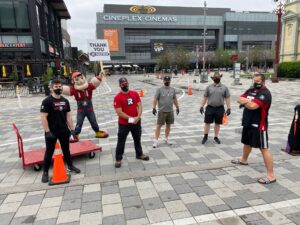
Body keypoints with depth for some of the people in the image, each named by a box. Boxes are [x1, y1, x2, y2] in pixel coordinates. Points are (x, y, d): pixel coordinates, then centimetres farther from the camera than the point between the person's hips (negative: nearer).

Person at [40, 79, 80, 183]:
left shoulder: (65, 101, 6)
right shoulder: (47, 101, -12)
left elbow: (68, 116, 9)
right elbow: (43, 117, -15)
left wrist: (72, 129, 5)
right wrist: (47, 132, -18)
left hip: (64, 131, 5)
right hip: (51, 132, -5)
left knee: (66, 149, 18)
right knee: (49, 151, 7)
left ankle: (70, 166, 35)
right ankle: (45, 172, 21)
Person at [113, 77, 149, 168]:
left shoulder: (135, 94, 0)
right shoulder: (117, 97, -14)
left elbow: (139, 106, -2)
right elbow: (119, 113, -18)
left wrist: (138, 117, -17)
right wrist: (131, 118, -20)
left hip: (136, 122, 5)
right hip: (124, 124, -4)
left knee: (137, 139, 21)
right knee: (121, 142, 5)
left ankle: (139, 154, 40)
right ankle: (118, 159, 19)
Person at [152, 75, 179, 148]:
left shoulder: (172, 89, 8)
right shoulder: (159, 90, -5)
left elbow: (175, 99, 16)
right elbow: (155, 99, -9)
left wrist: (177, 107, 13)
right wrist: (154, 108, -19)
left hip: (170, 111, 4)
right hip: (162, 111, -4)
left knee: (168, 125, 13)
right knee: (159, 126, -3)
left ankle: (166, 139, 27)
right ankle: (156, 141, 2)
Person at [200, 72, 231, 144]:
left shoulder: (224, 87, 4)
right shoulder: (209, 87, 4)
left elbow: (227, 98, 2)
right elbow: (204, 97, 5)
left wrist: (228, 108, -4)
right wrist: (202, 106, -2)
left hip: (220, 108, 0)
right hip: (210, 108, 0)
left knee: (217, 124, 9)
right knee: (207, 123, 5)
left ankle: (216, 137, 23)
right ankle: (205, 136, 20)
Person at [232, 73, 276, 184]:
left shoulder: (265, 93, -16)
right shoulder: (251, 90, 11)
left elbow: (253, 106, -28)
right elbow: (240, 99, 3)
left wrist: (245, 101, -9)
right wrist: (248, 101, -17)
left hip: (259, 125, -9)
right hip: (248, 123, 9)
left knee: (264, 148, -9)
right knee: (247, 143, 26)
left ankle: (271, 176, -6)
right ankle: (243, 160, 50)